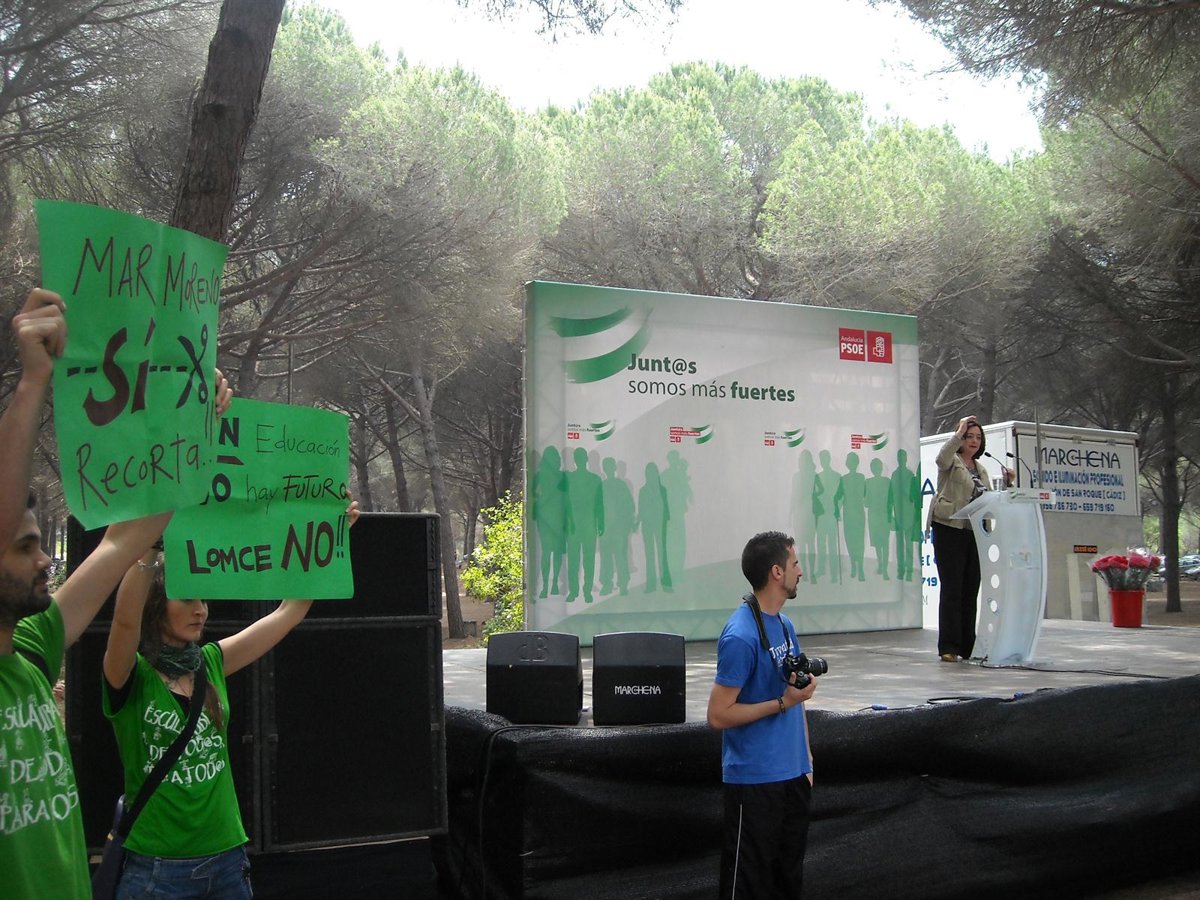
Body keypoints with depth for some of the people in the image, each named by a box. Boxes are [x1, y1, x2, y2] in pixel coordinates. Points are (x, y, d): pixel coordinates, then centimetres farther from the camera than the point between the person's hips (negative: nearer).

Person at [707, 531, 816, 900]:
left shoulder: (784, 624, 8)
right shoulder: (741, 637, -20)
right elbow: (718, 715, -19)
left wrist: (805, 758, 13)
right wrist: (783, 702, -20)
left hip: (792, 774, 9)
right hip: (755, 781, -8)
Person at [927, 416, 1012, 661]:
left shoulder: (980, 469, 21)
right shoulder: (952, 461, 1)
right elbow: (942, 458, -24)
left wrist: (1006, 484, 7)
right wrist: (958, 433, -20)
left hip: (974, 532, 7)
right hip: (949, 530, -7)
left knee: (971, 591, 7)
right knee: (952, 590, -7)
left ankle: (968, 647, 14)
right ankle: (948, 647, -6)